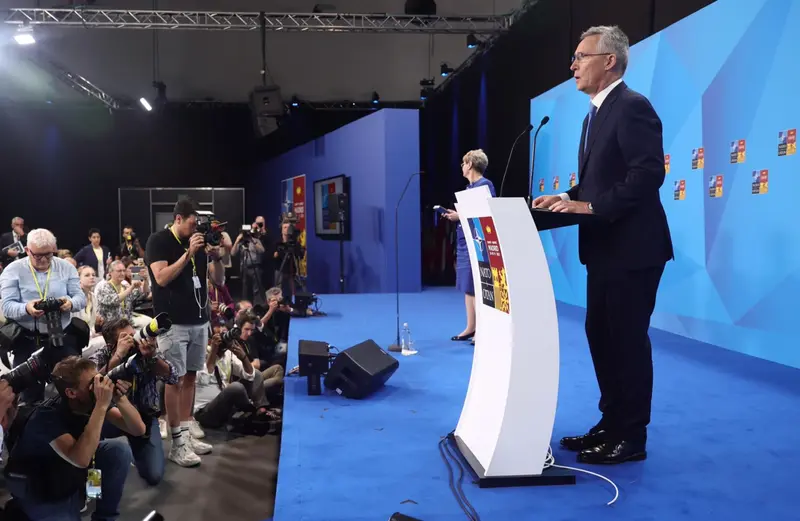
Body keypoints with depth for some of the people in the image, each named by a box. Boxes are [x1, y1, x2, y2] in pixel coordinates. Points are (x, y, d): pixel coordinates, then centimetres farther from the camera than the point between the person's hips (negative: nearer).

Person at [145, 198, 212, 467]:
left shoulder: (198, 241, 11)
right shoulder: (158, 241, -5)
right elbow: (162, 278, -19)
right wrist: (188, 253, -21)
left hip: (199, 320, 6)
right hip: (173, 322, -6)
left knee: (190, 377, 10)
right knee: (175, 379, -3)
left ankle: (188, 433, 18)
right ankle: (177, 443, 1)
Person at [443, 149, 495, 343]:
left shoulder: (485, 185, -11)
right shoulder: (469, 187, 15)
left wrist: (460, 216, -16)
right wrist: (456, 214, 7)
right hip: (464, 240, 9)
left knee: (476, 287, -6)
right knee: (468, 287, 12)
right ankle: (470, 328, 20)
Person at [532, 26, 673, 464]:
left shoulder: (632, 107, -13)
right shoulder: (596, 113, 18)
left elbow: (648, 173, -23)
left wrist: (590, 208, -23)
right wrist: (569, 198, 3)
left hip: (632, 247, -10)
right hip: (604, 247, 10)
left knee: (627, 340, -2)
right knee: (600, 336, 14)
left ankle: (631, 437, 10)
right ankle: (611, 423, 26)